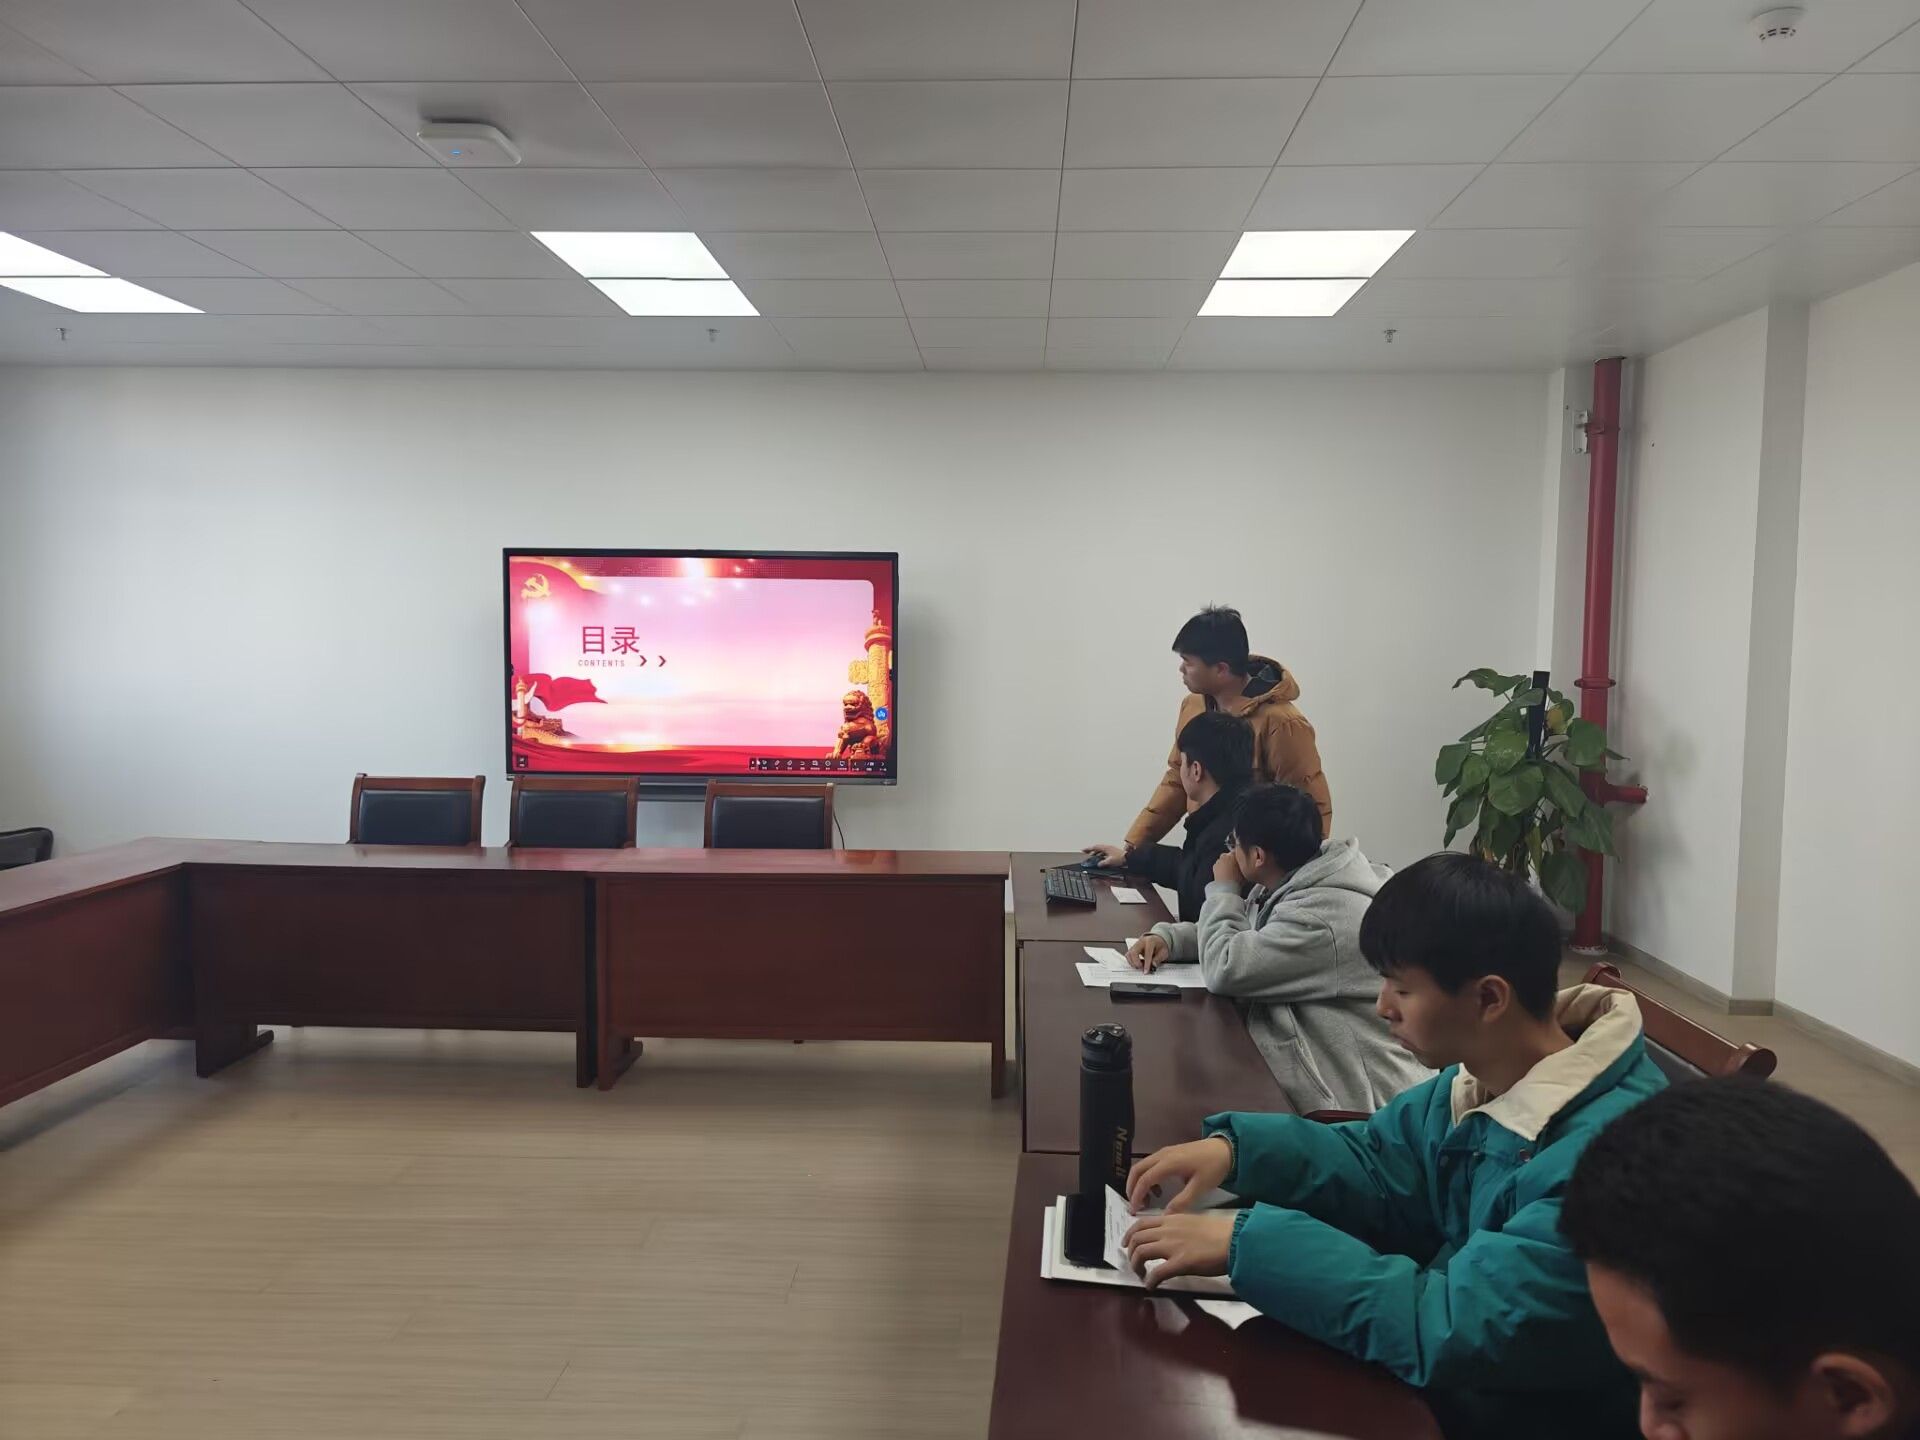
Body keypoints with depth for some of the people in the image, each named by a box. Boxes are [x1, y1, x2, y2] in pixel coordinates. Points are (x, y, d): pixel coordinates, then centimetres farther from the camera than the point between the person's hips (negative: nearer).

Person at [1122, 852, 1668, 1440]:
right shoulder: (1483, 1079, -3)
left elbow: (1453, 1330, -34)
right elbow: (1373, 1160, 10)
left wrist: (1246, 1242, -31)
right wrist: (1234, 1147, -8)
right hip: (1455, 1379, 7)